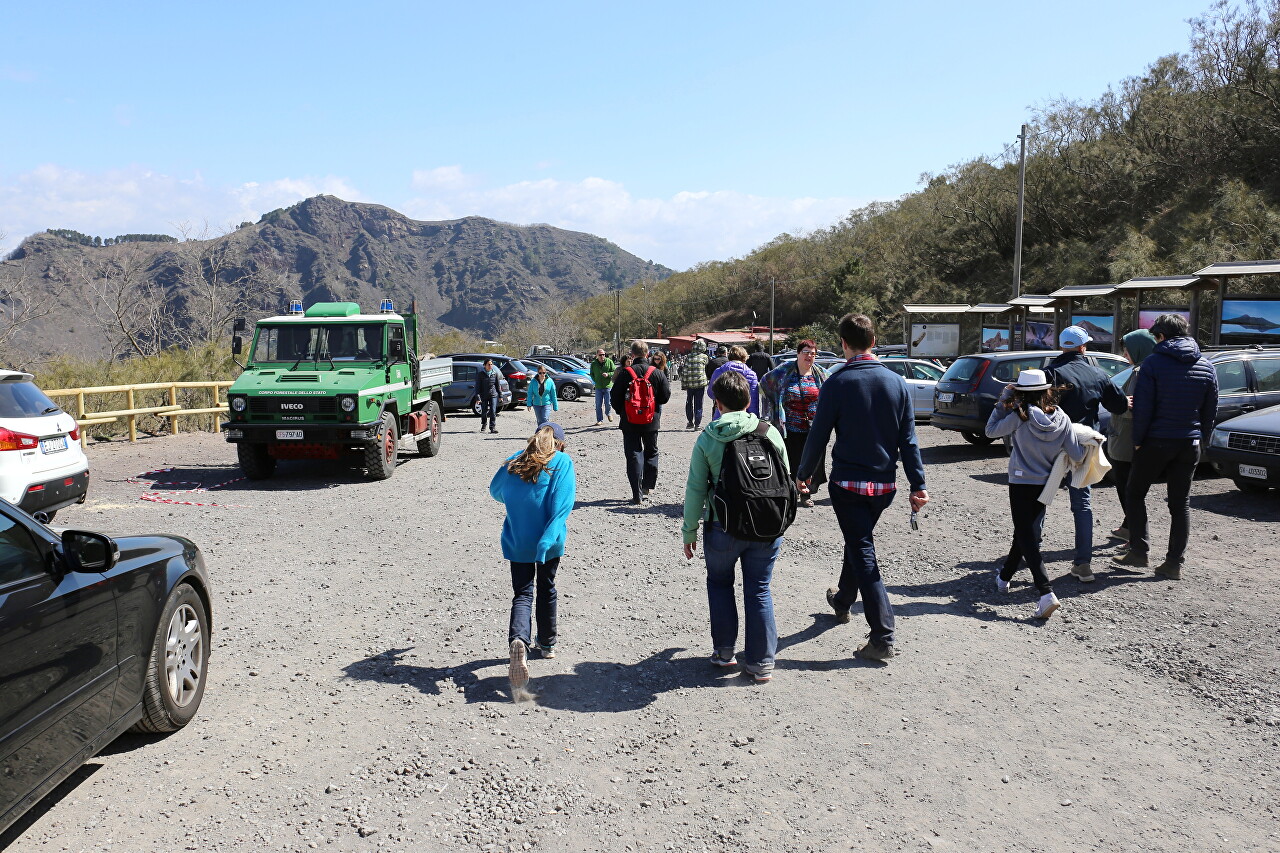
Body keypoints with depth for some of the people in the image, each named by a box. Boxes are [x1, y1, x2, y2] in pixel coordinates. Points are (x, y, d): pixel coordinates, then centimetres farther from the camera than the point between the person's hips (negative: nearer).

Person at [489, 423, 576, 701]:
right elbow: (562, 505, -16)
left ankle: (518, 640, -24)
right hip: (548, 541, -1)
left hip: (517, 541, 1)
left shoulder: (513, 462, 5)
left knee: (522, 594, 2)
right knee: (546, 589, 19)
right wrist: (547, 542, -21)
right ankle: (547, 642, 34)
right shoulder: (563, 462, -3)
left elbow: (495, 491, 20)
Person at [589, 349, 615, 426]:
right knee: (598, 405, 3)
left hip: (608, 386, -2)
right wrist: (595, 381, 4)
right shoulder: (593, 364, 4)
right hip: (598, 387, 2)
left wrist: (608, 374, -17)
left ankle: (608, 413, 30)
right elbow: (591, 374, 17)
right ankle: (600, 420, 14)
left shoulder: (609, 362, -2)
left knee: (607, 403, -3)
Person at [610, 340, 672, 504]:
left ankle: (637, 494, 0)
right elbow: (665, 397, 0)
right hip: (651, 421, 2)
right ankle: (647, 486, 23)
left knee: (633, 455, 3)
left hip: (629, 422, -2)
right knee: (651, 452, 20)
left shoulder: (625, 373, -11)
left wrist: (621, 411, 13)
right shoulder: (657, 373, -6)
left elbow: (615, 398, -6)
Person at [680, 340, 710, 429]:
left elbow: (684, 371, -1)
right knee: (698, 404, 4)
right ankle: (697, 424, 3)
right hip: (700, 383, -2)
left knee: (689, 402, 17)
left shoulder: (687, 357, -1)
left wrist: (683, 384, 3)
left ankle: (690, 422, 20)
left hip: (689, 384, 2)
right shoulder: (704, 357, -6)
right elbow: (706, 368, 8)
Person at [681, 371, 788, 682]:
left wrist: (689, 531, 5)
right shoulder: (771, 433, -2)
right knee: (759, 590, 12)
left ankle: (724, 650, 25)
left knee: (719, 584, 20)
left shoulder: (707, 439, -7)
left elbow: (695, 490, -5)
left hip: (724, 528, -1)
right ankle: (761, 662, 17)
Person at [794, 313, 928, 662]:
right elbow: (908, 439, 0)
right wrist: (918, 484, 3)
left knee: (863, 553, -2)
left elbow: (819, 434, -8)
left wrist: (803, 473, 5)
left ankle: (883, 636, -8)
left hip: (848, 482, -5)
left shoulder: (837, 382, -12)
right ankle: (843, 600, 47)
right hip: (885, 484, 5)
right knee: (859, 541, 25)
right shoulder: (897, 382, 0)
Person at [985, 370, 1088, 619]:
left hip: (1021, 483, -5)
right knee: (1026, 531, 21)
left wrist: (1003, 400, -4)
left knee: (1026, 536, -4)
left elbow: (991, 430, -6)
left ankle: (1047, 593, -18)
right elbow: (1077, 455, -4)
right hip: (1046, 484, 5)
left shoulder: (1020, 417, -17)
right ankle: (1005, 576, 40)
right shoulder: (1062, 418, -5)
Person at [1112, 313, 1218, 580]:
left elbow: (1143, 408, -13)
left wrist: (1137, 440, -4)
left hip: (1156, 442, -5)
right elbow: (1211, 410, 10)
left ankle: (1139, 551, 6)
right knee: (1181, 503, 9)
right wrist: (1200, 437, 17)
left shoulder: (1154, 363, -10)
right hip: (1190, 444, 5)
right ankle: (1175, 563, 9)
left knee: (1135, 494, 11)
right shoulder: (1206, 366, 6)